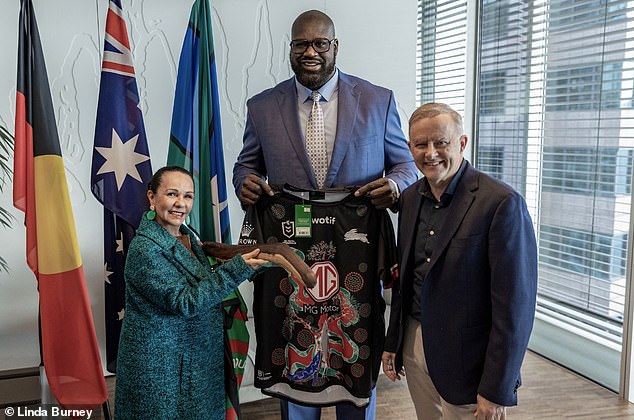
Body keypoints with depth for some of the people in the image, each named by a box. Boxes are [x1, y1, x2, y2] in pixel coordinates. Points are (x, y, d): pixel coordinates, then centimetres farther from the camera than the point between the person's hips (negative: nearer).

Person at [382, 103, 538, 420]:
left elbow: (515, 304, -17)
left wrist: (496, 391, -16)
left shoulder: (502, 203, -17)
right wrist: (392, 342, 14)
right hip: (414, 344, 6)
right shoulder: (410, 198, 5)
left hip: (465, 356, -6)